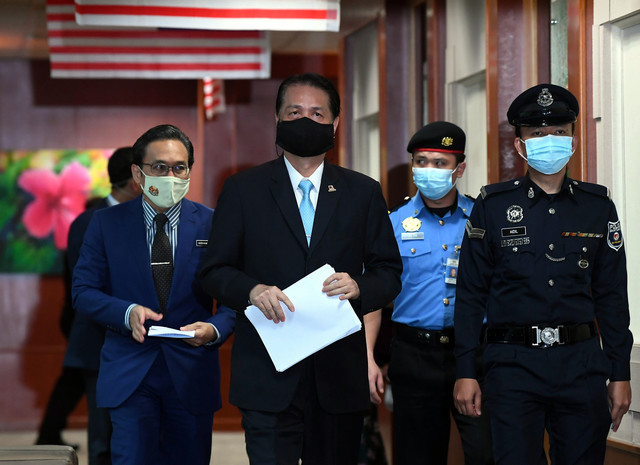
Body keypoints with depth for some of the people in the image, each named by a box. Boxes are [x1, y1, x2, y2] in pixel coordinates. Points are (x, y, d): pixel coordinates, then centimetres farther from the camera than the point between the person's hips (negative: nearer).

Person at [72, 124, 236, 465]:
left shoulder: (213, 225, 2)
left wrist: (215, 329, -19)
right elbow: (83, 292, 2)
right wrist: (127, 312, -17)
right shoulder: (106, 224, 3)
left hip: (191, 372, 1)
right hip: (129, 373, -1)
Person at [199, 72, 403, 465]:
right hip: (268, 380, -2)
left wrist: (358, 287, -11)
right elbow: (216, 271, 6)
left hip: (339, 376, 2)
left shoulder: (364, 193, 11)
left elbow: (389, 272, 11)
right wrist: (251, 290, -15)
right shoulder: (243, 190, 7)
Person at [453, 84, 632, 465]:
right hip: (513, 362, -2)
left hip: (581, 363, 2)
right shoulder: (493, 206, 4)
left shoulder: (598, 207, 9)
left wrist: (620, 374, 7)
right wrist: (465, 372, -1)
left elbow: (612, 297, 11)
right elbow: (470, 294, 4)